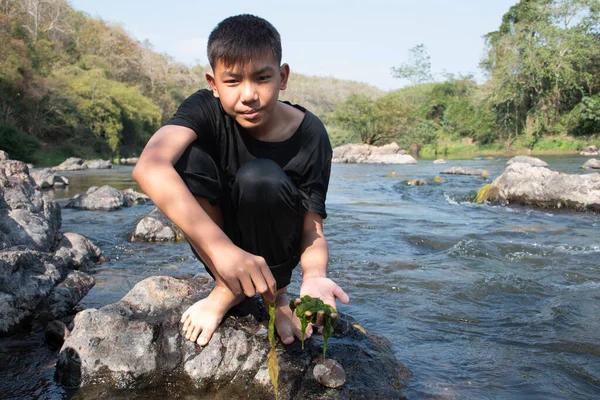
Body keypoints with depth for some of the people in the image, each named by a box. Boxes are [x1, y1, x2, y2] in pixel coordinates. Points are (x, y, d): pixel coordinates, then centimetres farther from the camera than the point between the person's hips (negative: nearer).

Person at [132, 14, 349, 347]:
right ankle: (227, 288, -13)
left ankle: (275, 291, -8)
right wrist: (222, 248, -53)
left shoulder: (310, 135, -19)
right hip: (212, 241, 1)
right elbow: (149, 168, -41)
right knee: (189, 156, -27)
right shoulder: (205, 110, -21)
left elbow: (313, 231, -18)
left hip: (276, 248, -1)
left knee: (259, 178, -33)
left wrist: (314, 277, -42)